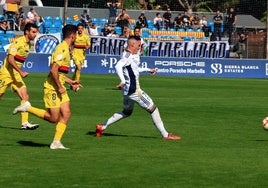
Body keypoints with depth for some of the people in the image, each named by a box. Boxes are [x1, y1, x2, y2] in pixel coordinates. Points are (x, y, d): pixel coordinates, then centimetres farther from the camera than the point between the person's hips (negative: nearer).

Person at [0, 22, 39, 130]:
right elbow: (10, 59, -25)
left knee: (25, 96, -5)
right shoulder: (17, 42, -17)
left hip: (16, 75, 8)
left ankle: (25, 123, -9)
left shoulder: (29, 44, 9)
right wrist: (21, 72, -30)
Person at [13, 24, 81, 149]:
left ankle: (56, 142, 1)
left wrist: (71, 82, 19)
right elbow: (53, 70, -26)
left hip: (59, 88, 10)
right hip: (52, 88, -10)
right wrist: (60, 87, -21)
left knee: (66, 114, 0)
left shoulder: (66, 49, 15)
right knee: (53, 118, -6)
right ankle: (27, 108, 5)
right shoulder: (62, 49, -17)